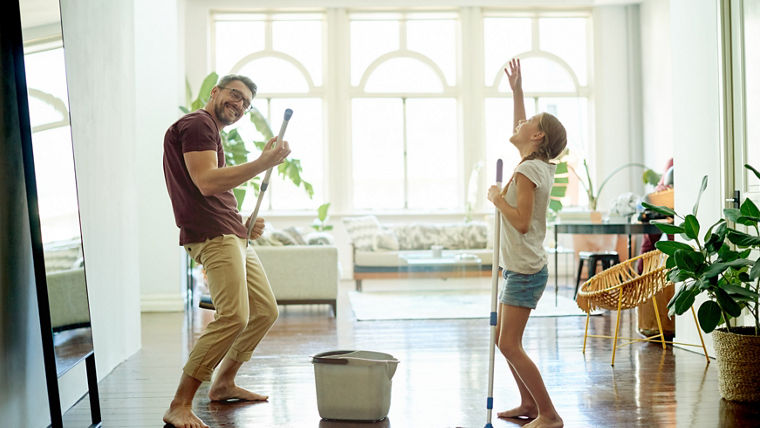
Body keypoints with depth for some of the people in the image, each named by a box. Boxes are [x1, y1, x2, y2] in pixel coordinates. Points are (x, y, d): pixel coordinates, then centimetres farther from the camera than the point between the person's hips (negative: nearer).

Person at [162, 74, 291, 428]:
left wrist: (244, 224, 16)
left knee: (265, 311, 16)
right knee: (234, 316, -22)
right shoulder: (197, 124, -6)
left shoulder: (210, 133, 27)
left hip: (232, 236, 11)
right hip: (212, 236, -11)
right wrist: (263, 163, -19)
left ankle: (223, 384, 28)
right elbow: (206, 182, -21)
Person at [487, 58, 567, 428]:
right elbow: (518, 132, 28)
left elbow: (521, 222, -24)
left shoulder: (527, 170, -17)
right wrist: (516, 90, 28)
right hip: (520, 268, 10)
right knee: (503, 339, 17)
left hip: (525, 270, -10)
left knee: (510, 345, -10)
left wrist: (497, 199, -10)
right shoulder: (540, 166, 10)